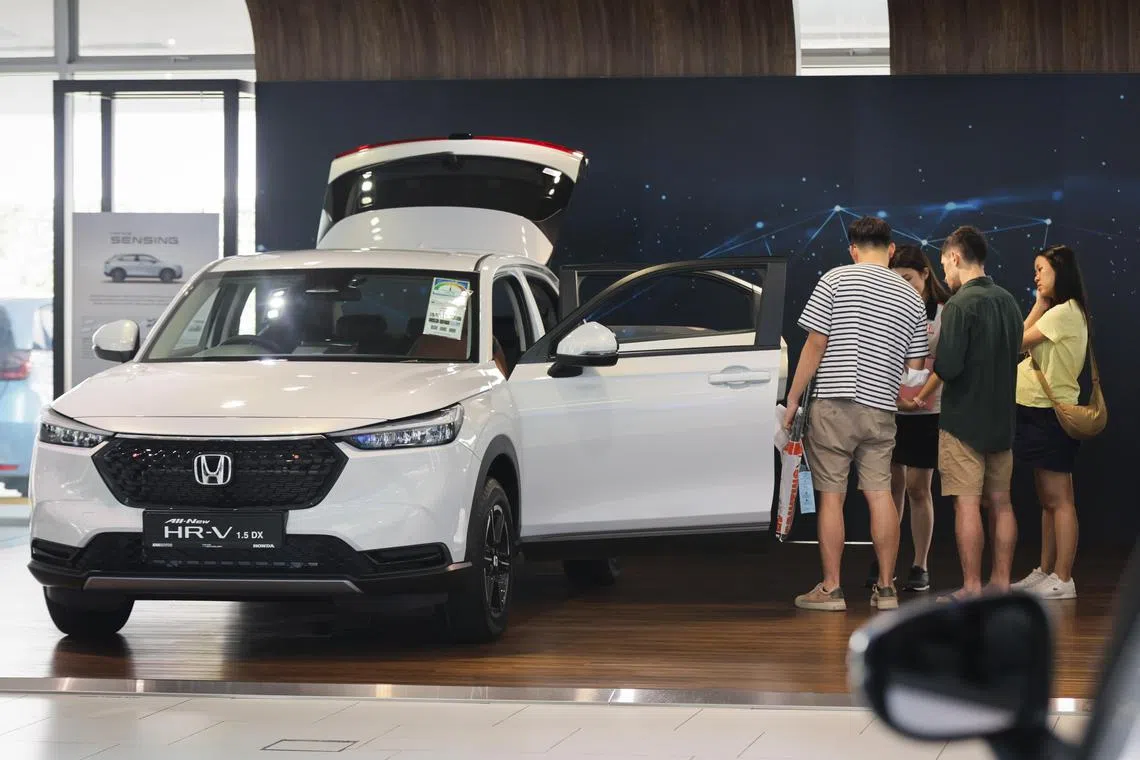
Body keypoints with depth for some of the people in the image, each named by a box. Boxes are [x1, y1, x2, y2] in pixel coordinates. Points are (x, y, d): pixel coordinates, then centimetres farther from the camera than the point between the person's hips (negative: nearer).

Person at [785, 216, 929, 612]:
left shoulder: (836, 280, -3)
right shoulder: (912, 297, 9)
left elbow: (815, 345, -6)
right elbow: (915, 368, 10)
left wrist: (793, 399, -1)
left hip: (833, 403, -3)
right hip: (881, 410, 3)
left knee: (831, 495, 1)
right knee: (880, 494, 8)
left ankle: (830, 589, 3)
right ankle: (886, 588, 10)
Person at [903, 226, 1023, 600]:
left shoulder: (960, 305, -15)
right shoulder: (1008, 301, 9)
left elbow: (949, 366, -22)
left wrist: (922, 396, -3)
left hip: (964, 419, -7)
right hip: (1002, 418, 8)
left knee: (967, 504, -4)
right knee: (1000, 502, 12)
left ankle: (971, 588, -3)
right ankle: (1001, 583, 16)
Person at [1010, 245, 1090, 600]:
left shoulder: (1064, 312, -14)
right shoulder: (1060, 311, 18)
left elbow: (1018, 340, -15)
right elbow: (1025, 339, 12)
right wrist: (1040, 303, 11)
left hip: (1052, 413, -11)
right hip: (1041, 410, 11)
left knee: (1058, 499, -8)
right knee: (1048, 500, 13)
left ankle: (1062, 579, -8)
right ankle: (1045, 572, 19)